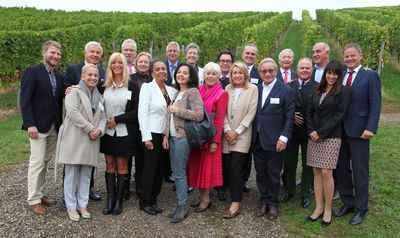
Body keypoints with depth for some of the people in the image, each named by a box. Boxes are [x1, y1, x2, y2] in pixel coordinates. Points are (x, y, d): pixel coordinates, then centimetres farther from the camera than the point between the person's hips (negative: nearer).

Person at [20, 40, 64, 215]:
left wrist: (60, 125, 9)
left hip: (54, 127, 6)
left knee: (45, 161, 13)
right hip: (38, 127, -6)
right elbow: (25, 101, -11)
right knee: (37, 162, -3)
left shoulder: (59, 76, 14)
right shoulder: (32, 72, -6)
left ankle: (39, 193, 26)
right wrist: (30, 124, -17)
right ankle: (33, 200, 9)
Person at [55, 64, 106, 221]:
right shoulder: (75, 92, -1)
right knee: (71, 174, 1)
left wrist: (99, 130, -6)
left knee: (86, 174, 10)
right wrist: (90, 128, -17)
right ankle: (71, 207, 12)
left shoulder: (99, 97, 19)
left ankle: (82, 205, 20)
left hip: (91, 141, 6)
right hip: (74, 139, -5)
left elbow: (103, 118, 15)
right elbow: (72, 111, -16)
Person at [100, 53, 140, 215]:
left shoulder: (132, 85, -2)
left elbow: (137, 111, -7)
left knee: (121, 166, 4)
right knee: (109, 165, 7)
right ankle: (110, 200, 14)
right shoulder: (104, 85, 8)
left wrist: (117, 119, -11)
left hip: (124, 132, -3)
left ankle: (119, 201, 13)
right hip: (108, 131, 3)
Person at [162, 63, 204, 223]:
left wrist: (178, 111, -15)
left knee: (180, 172, -5)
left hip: (183, 137, -8)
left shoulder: (193, 92, -8)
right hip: (173, 137, 8)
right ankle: (180, 204, 21)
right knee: (175, 171, 10)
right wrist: (166, 135, 13)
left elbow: (199, 115, -18)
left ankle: (182, 207, 8)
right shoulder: (177, 93, 17)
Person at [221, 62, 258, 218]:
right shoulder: (228, 89, 11)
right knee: (230, 168, 3)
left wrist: (236, 132, -9)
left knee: (235, 168, -9)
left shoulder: (252, 89, 0)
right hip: (228, 135, 4)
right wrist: (227, 130, -5)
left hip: (242, 135, -4)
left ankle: (236, 204, -3)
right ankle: (234, 194, 17)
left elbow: (251, 113, -6)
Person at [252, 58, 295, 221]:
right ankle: (264, 202, 28)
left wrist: (284, 138, -13)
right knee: (260, 173, 12)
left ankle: (273, 204, 24)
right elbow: (252, 114, 12)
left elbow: (290, 117, -6)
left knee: (273, 174, 6)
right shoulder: (256, 89, 9)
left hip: (274, 141, -4)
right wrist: (252, 136, 5)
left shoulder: (286, 90, -5)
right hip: (257, 140, 4)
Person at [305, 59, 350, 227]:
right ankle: (318, 208, 14)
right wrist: (311, 131, -3)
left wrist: (321, 132, -12)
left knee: (326, 173, -7)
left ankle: (328, 210, 9)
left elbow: (339, 115, -8)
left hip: (331, 137, -5)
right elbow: (310, 112, 13)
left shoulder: (343, 92, 0)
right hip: (314, 137, 5)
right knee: (316, 172, 5)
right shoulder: (318, 91, 15)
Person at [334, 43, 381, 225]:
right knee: (341, 168, 12)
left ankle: (361, 209, 19)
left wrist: (370, 128, -17)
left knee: (360, 171, 5)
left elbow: (375, 104, -7)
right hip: (339, 130, 5)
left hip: (358, 131, -5)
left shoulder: (370, 76, -2)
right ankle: (347, 203, 28)